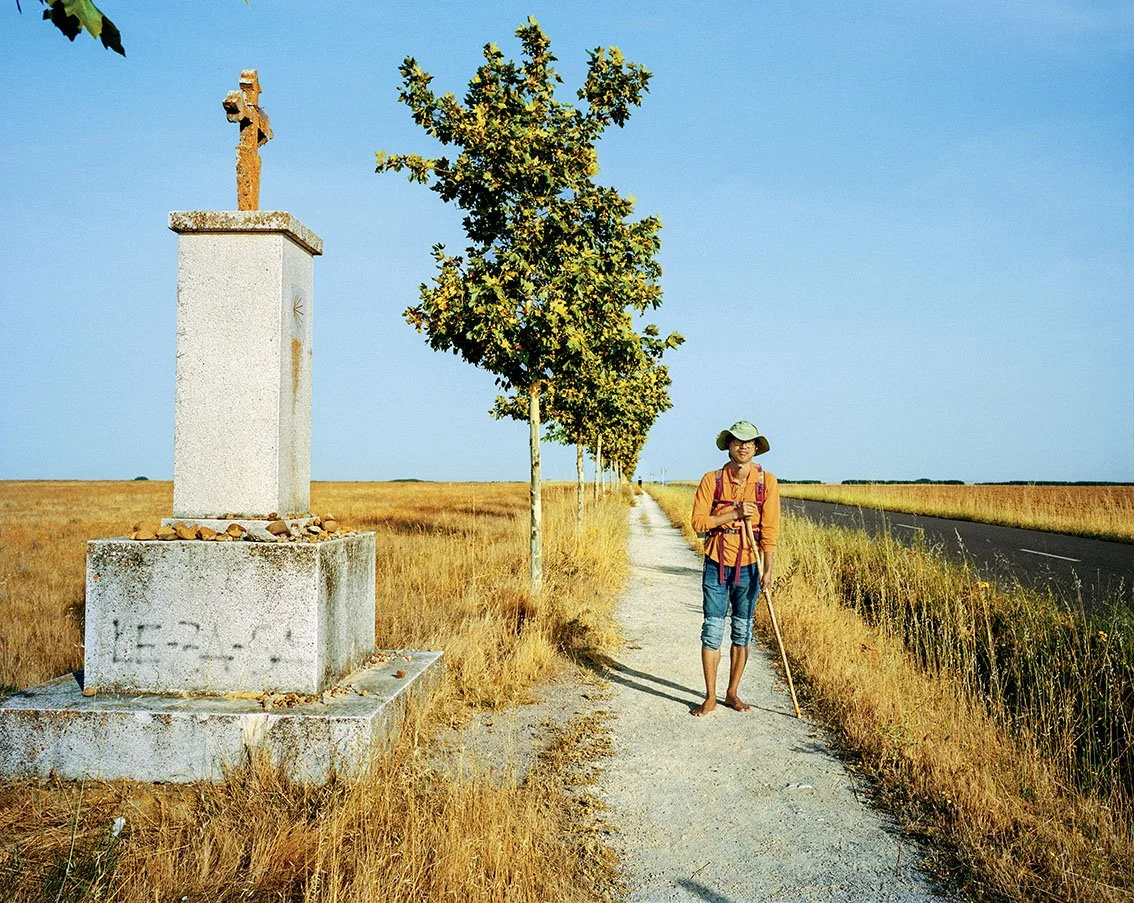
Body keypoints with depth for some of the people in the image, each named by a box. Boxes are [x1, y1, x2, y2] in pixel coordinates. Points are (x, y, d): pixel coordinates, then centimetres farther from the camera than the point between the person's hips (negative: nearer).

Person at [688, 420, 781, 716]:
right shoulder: (712, 479, -2)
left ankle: (733, 693, 22)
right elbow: (698, 521, -7)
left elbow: (770, 528, -5)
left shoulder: (766, 481, -2)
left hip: (749, 566, 1)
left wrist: (768, 568, -11)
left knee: (742, 631, 10)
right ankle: (710, 696, 10)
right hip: (716, 564, -1)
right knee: (712, 630, 0)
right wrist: (735, 514, -16)